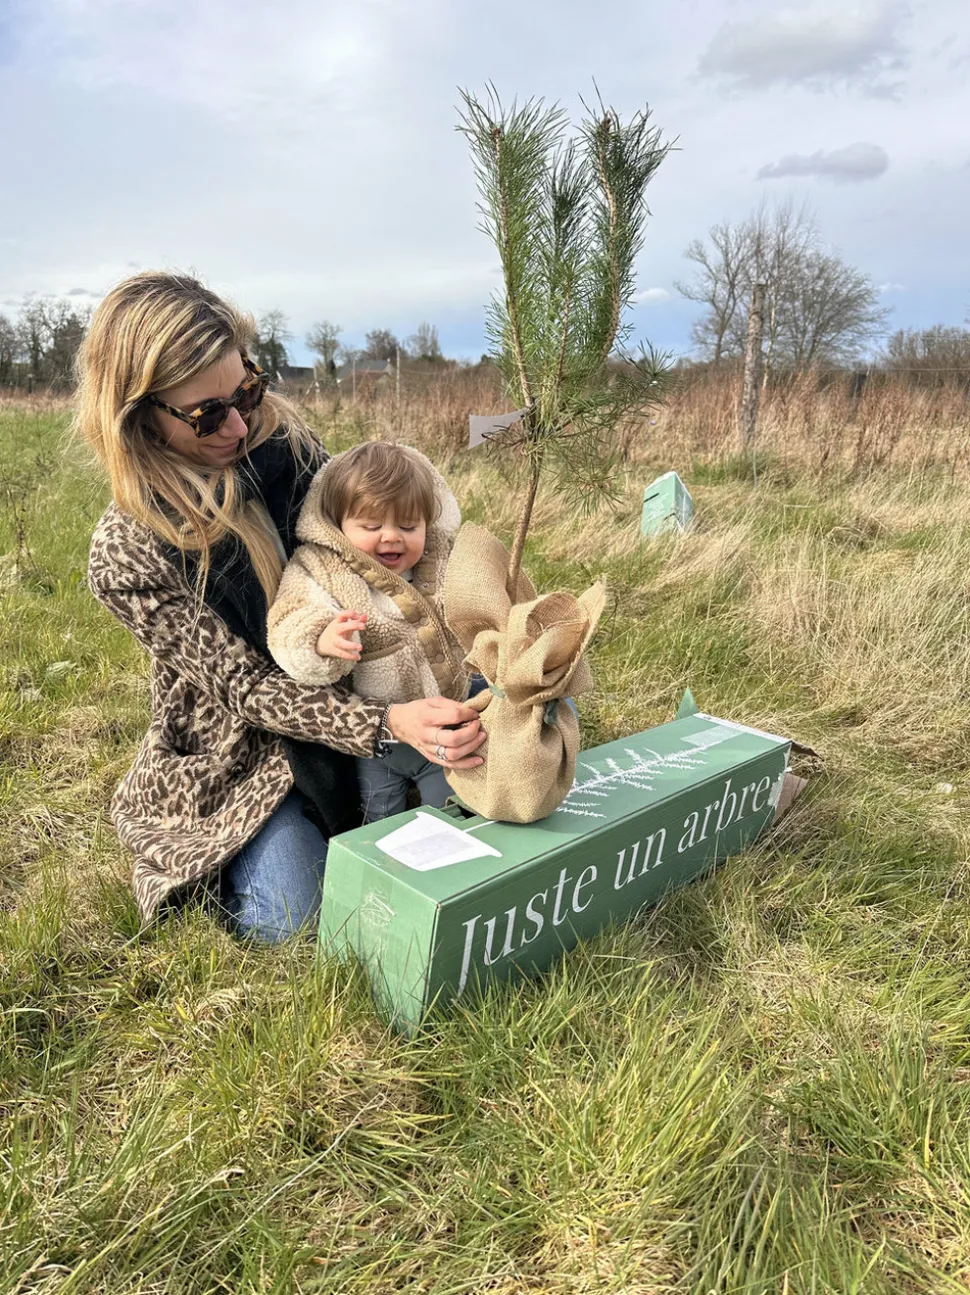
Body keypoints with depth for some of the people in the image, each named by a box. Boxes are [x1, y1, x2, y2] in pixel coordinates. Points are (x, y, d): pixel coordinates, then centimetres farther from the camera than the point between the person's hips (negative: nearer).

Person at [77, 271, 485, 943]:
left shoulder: (281, 437, -11)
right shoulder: (127, 556, -23)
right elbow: (247, 685, -24)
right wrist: (388, 723, -39)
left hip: (355, 686, 5)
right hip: (241, 748, -4)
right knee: (286, 920, -18)